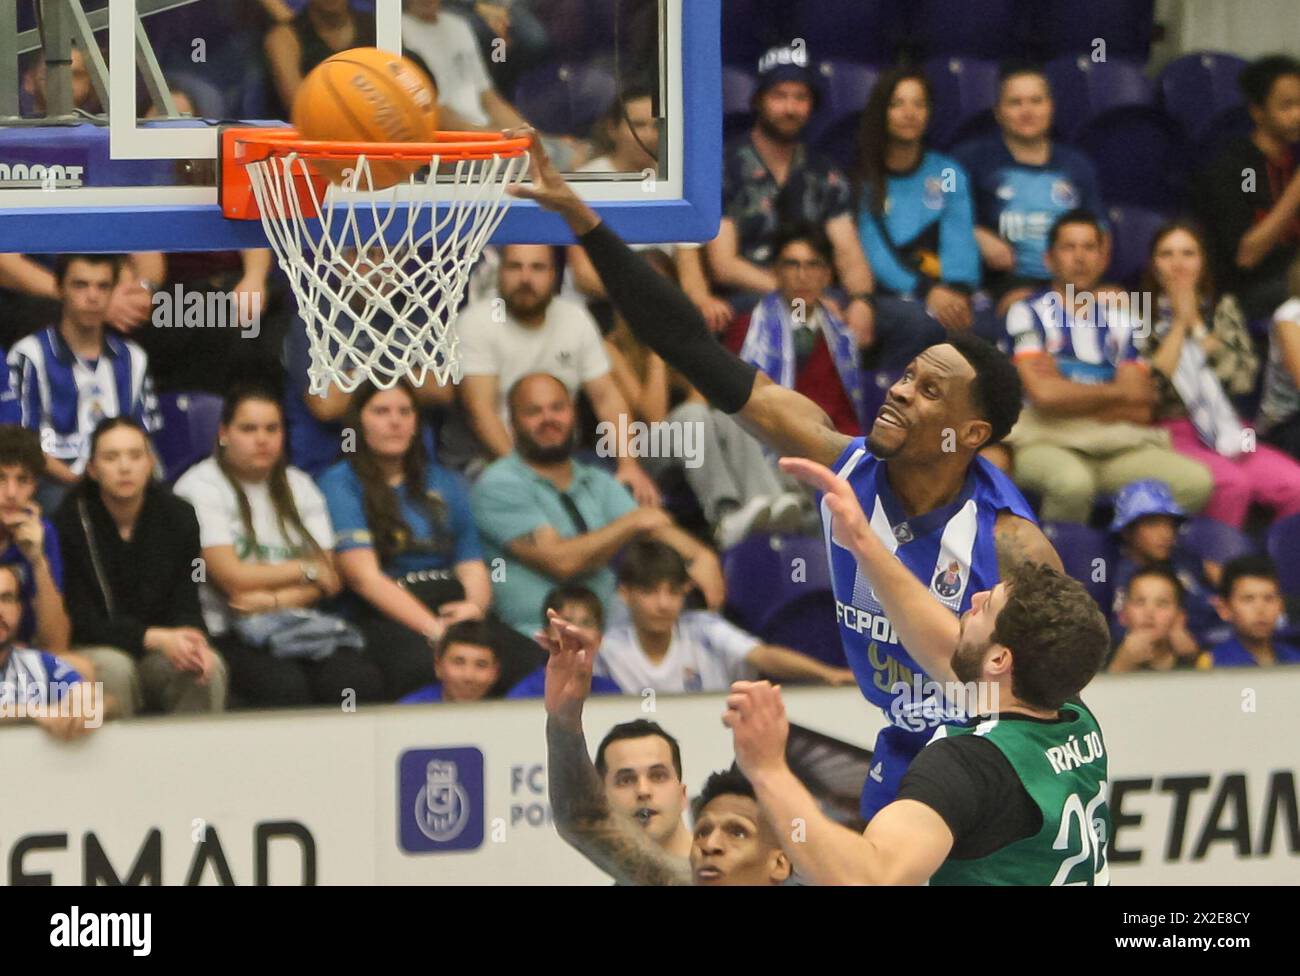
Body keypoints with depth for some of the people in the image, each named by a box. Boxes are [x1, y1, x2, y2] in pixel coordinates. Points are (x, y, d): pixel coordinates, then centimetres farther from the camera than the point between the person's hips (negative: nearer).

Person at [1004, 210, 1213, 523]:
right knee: (1072, 482, -40)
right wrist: (1122, 394, 5)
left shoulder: (1121, 320, 20)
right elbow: (1044, 394, -8)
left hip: (1119, 444, 4)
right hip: (1047, 442, -4)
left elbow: (1139, 411, 6)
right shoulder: (1028, 314, 7)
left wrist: (1069, 395, -2)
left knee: (1194, 480, -23)